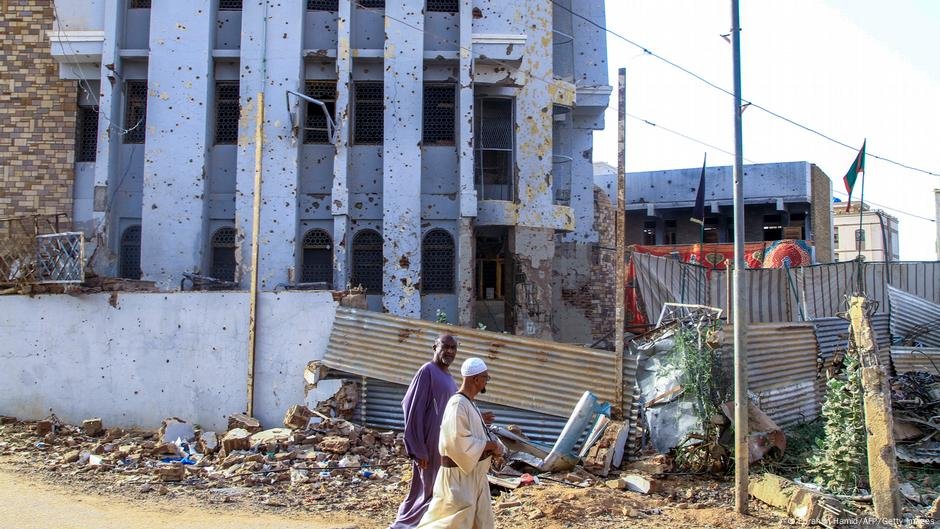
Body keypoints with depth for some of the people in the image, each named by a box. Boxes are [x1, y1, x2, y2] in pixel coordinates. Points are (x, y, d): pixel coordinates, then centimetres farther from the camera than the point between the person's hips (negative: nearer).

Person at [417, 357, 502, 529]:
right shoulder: (458, 404, -22)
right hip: (460, 473, -10)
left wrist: (493, 446, 1)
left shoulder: (468, 402, 9)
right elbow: (459, 442, -27)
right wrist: (491, 445, -18)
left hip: (474, 472, 10)